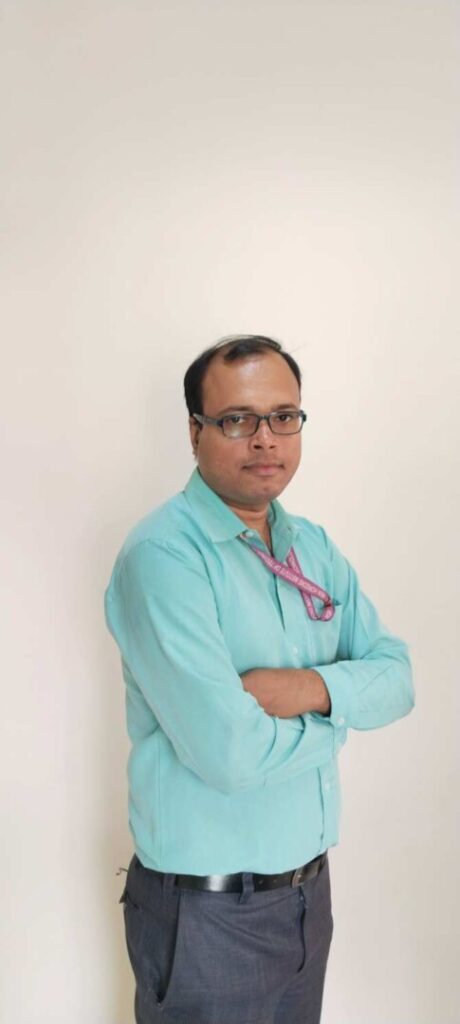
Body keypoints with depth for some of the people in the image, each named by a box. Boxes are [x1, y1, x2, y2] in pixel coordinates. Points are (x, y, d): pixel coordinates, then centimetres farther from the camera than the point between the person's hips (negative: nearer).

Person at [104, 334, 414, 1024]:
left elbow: (396, 676, 2)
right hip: (206, 913, -7)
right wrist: (335, 721, -10)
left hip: (310, 888, 7)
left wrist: (317, 688, -19)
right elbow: (228, 753, -28)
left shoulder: (314, 547, 5)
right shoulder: (163, 554, -21)